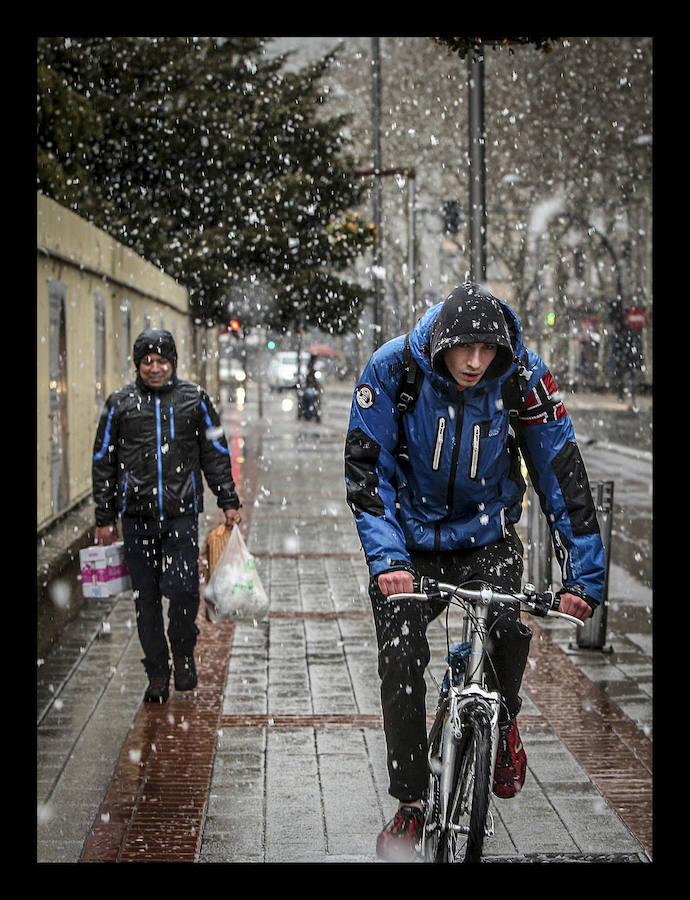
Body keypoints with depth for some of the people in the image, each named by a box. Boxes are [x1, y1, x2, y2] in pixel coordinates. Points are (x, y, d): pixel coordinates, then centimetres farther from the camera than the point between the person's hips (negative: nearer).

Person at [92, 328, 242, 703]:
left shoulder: (194, 399, 7)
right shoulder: (120, 403, 6)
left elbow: (216, 454, 12)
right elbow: (103, 462, 11)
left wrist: (229, 502, 8)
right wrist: (105, 517, 8)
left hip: (182, 513, -1)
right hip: (137, 516, 1)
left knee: (182, 588, -13)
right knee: (146, 597, 4)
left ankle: (183, 653, 14)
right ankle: (157, 675, 16)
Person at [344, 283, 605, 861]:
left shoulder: (522, 377, -19)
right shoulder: (393, 369, -21)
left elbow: (562, 472, -14)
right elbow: (367, 470, -19)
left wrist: (584, 574, -18)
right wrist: (386, 558, -32)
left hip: (486, 537, 0)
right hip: (411, 541, 0)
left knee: (508, 628, -25)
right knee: (401, 664, -9)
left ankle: (504, 724, 8)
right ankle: (411, 803, 9)